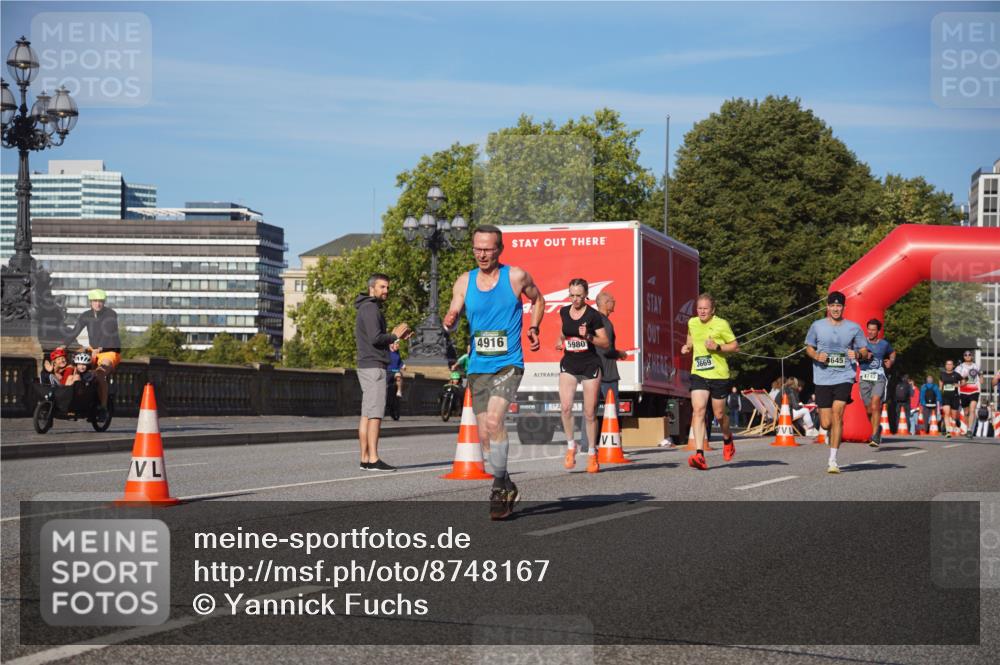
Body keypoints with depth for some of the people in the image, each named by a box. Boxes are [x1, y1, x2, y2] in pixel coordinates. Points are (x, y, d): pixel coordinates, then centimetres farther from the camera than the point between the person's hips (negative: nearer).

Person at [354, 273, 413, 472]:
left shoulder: (366, 308, 21)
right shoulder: (371, 308, -11)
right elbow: (375, 338, -21)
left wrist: (395, 336, 13)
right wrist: (394, 335, -6)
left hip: (366, 367, 10)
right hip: (374, 367, -10)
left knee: (366, 415, 8)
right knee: (375, 414, -12)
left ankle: (365, 459, 8)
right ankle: (373, 459, -15)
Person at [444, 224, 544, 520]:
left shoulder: (516, 276, -2)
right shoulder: (464, 282, 5)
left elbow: (537, 299, 16)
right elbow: (453, 316, 2)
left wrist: (534, 328, 5)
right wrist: (449, 321, -19)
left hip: (508, 365, -4)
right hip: (478, 368, 4)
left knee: (494, 420, -24)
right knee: (485, 435, 7)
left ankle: (499, 485, -11)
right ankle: (506, 488, 25)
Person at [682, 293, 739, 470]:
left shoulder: (721, 324, -5)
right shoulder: (692, 323, 7)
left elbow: (735, 346, -1)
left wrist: (718, 347, -16)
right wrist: (687, 347, 6)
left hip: (719, 375, -2)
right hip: (698, 374, 2)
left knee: (719, 414, 8)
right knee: (698, 410, -16)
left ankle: (728, 439, 43)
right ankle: (699, 454, -23)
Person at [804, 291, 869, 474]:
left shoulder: (854, 328, 5)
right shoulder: (817, 326, 6)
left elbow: (864, 351, 12)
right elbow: (808, 348, 15)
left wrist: (858, 354, -11)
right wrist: (816, 356, -7)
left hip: (844, 377, -1)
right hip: (822, 379, 1)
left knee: (837, 413, -19)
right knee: (826, 424, -2)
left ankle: (833, 460, -15)